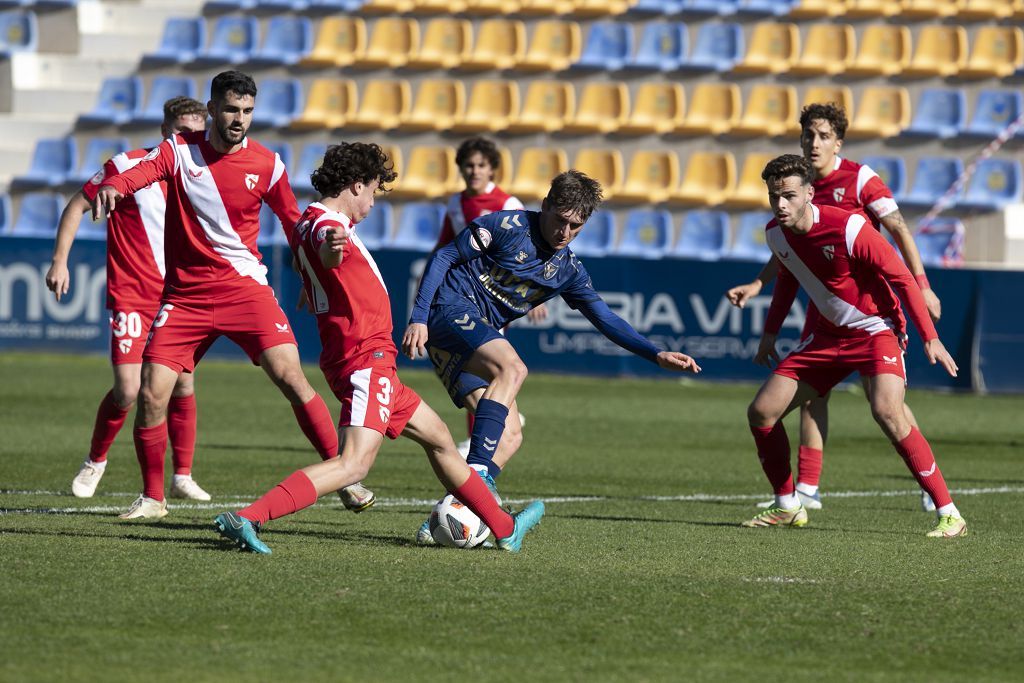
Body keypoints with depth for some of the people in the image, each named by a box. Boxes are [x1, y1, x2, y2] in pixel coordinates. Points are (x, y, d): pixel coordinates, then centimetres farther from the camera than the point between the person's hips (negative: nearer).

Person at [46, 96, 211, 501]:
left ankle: (182, 477, 12)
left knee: (183, 386, 0)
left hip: (177, 297, 4)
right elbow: (78, 205, 1)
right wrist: (60, 261, -5)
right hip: (130, 295, -4)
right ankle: (95, 462, 12)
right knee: (128, 390, -12)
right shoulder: (128, 165, -7)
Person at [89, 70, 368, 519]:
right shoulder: (180, 150, 0)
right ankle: (152, 498, 11)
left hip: (244, 288, -1)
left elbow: (294, 222, 15)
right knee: (151, 395, -7)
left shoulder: (267, 165, 2)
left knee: (291, 378, -15)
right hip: (185, 294, 1)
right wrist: (112, 187, -41)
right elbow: (141, 172, -19)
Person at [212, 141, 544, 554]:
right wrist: (333, 247, -64)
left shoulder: (306, 225, 15)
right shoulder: (325, 225, -17)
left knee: (438, 439, 22)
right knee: (354, 464, -23)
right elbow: (327, 255, -42)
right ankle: (247, 518, -32)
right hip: (366, 360, -12)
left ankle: (504, 528, 34)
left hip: (366, 362, 12)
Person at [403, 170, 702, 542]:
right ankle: (476, 472, -39)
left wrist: (657, 355, 6)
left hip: (479, 337, 8)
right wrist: (418, 318, -15)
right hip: (450, 309, -8)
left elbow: (606, 319, 17)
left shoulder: (568, 269, 11)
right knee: (512, 368, -32)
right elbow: (444, 257, -7)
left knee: (509, 437, -5)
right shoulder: (509, 226, -8)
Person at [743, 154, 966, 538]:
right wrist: (770, 333, 16)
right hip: (829, 335, 7)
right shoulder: (775, 233, -3)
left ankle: (949, 514, -27)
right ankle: (787, 507, 20)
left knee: (887, 411, -31)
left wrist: (930, 338, -20)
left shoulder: (849, 229, -24)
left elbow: (901, 278, -17)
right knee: (761, 412, 0)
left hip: (877, 330, -7)